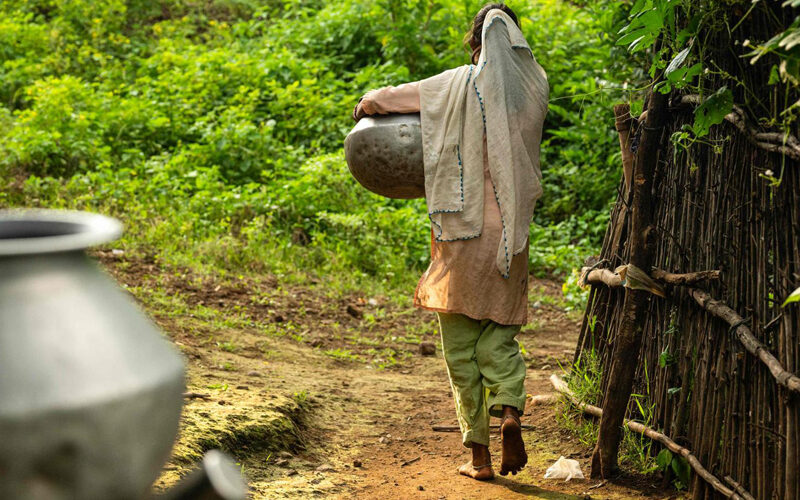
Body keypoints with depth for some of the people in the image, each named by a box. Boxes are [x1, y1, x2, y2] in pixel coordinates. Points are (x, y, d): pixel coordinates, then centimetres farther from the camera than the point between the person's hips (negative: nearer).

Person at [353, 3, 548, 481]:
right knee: (500, 338, 15)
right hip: (512, 235, 3)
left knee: (461, 348, 7)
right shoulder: (533, 87, 4)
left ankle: (480, 455, 8)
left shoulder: (459, 86, -7)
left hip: (464, 233, -3)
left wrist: (367, 105, 16)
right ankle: (510, 411, -12)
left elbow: (373, 102, -5)